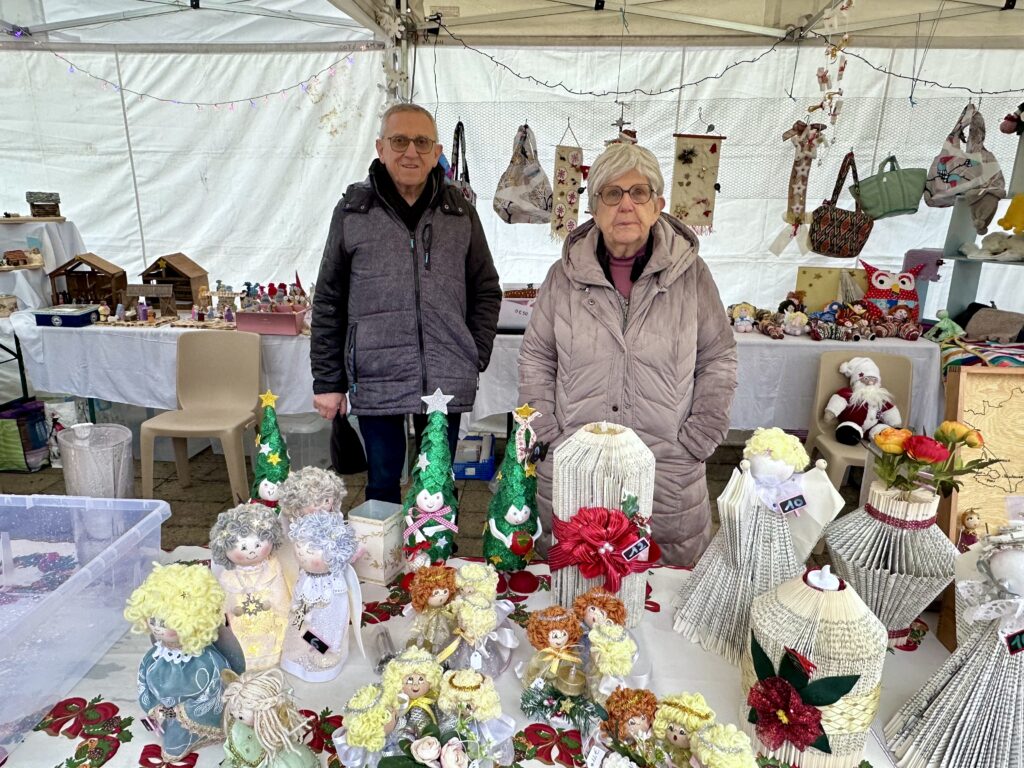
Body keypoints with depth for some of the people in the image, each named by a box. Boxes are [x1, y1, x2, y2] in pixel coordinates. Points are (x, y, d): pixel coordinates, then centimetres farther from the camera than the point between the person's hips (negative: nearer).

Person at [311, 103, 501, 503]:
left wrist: (474, 359, 3)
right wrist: (327, 381, 3)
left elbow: (486, 291, 12)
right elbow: (328, 303, 4)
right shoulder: (352, 211, 2)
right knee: (382, 487, 12)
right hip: (375, 383, -1)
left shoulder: (460, 212, 5)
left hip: (447, 384, 1)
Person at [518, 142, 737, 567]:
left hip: (669, 477, 0)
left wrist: (694, 444, -1)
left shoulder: (690, 274, 0)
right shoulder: (564, 275, 2)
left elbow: (718, 360, 5)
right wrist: (548, 436, 0)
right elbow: (536, 359, 7)